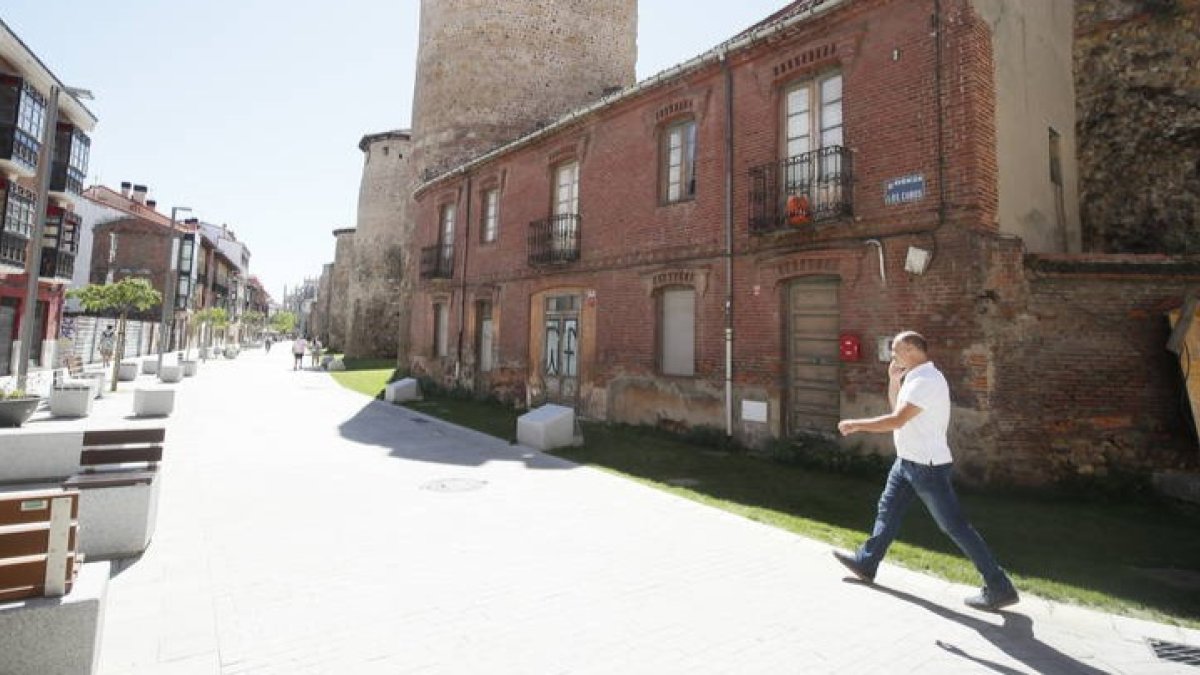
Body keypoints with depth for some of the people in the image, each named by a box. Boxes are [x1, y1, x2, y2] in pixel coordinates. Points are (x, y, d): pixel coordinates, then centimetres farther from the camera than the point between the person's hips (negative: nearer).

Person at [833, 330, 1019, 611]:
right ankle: (866, 563, 29)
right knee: (888, 510, 17)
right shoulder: (914, 377, 8)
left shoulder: (926, 381, -23)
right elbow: (897, 407, 19)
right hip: (908, 461, 10)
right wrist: (893, 379, 5)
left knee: (955, 525, -1)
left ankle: (999, 588, 12)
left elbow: (896, 420, -28)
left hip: (928, 466, -10)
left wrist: (855, 425, -19)